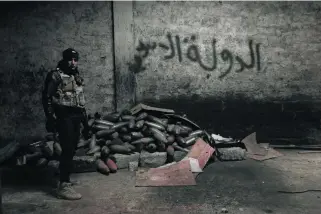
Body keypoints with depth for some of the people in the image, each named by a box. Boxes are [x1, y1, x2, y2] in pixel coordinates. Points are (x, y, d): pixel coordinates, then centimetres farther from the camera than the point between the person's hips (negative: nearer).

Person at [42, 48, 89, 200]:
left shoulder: (77, 77, 17)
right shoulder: (55, 75, -5)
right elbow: (46, 97, -9)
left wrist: (85, 121, 19)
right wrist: (50, 118, -17)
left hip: (76, 117, 7)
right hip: (63, 117, -7)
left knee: (71, 150, 10)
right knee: (68, 150, -12)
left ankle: (66, 179, 22)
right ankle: (64, 186, -8)